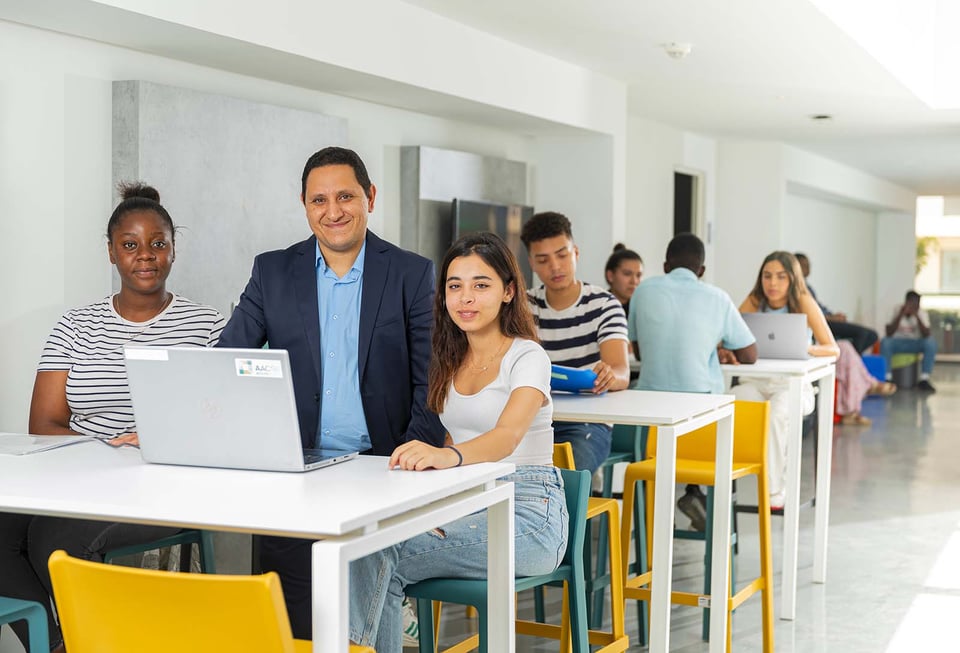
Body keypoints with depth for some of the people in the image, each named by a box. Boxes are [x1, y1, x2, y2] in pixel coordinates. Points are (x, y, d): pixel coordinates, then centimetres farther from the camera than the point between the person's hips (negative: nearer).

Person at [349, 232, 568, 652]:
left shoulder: (527, 357, -8)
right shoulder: (452, 362, 14)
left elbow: (507, 436, -27)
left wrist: (448, 456, -48)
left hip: (527, 515, -6)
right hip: (465, 505, 6)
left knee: (380, 558, -26)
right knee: (368, 547, -23)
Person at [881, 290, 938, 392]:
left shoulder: (922, 314, -8)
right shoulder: (897, 311, -12)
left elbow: (926, 335, -22)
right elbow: (889, 333, -23)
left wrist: (917, 316, -31)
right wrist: (901, 315, -30)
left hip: (915, 344, 2)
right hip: (898, 342, -2)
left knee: (931, 341, -27)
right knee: (885, 341, -34)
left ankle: (924, 379, -26)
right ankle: (887, 378, -30)